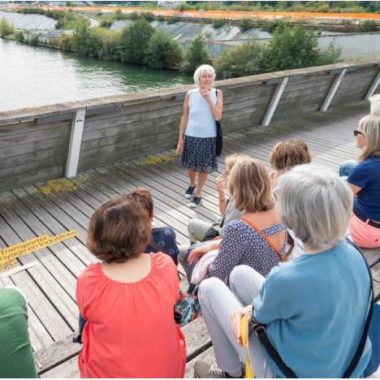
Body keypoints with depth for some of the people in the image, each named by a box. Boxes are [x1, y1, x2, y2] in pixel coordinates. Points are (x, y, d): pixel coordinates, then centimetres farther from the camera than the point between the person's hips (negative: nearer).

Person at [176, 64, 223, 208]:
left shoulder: (217, 93, -6)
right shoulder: (190, 94, -7)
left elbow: (218, 116, -14)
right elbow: (184, 117, -2)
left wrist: (208, 98, -23)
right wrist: (180, 139, -2)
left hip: (208, 137, 0)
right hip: (191, 136, 1)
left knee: (204, 167, 10)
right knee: (190, 166, 16)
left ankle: (198, 194, 30)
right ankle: (192, 184, 48)